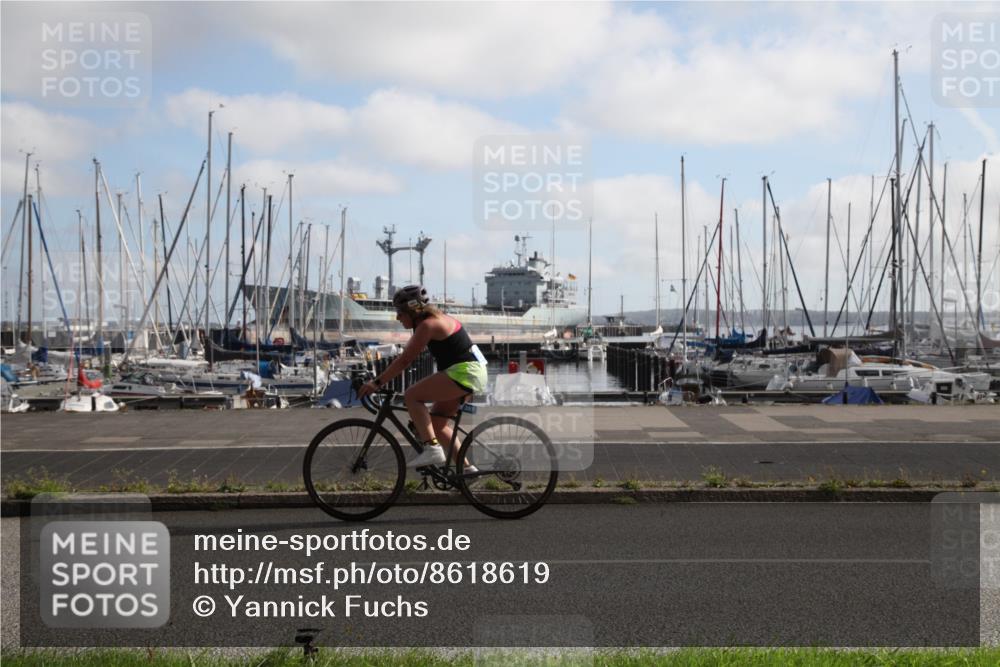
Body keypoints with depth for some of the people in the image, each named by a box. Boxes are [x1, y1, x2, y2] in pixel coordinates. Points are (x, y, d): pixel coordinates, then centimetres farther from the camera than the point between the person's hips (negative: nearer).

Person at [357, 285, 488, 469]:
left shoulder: (427, 325, -14)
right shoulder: (434, 320, 15)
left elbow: (404, 360, -17)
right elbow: (406, 357, 19)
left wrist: (376, 383, -15)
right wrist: (380, 379, 16)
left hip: (464, 372, -10)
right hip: (471, 373, 10)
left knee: (412, 396, -15)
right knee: (436, 424, 14)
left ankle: (432, 450, -21)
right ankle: (466, 468, 17)